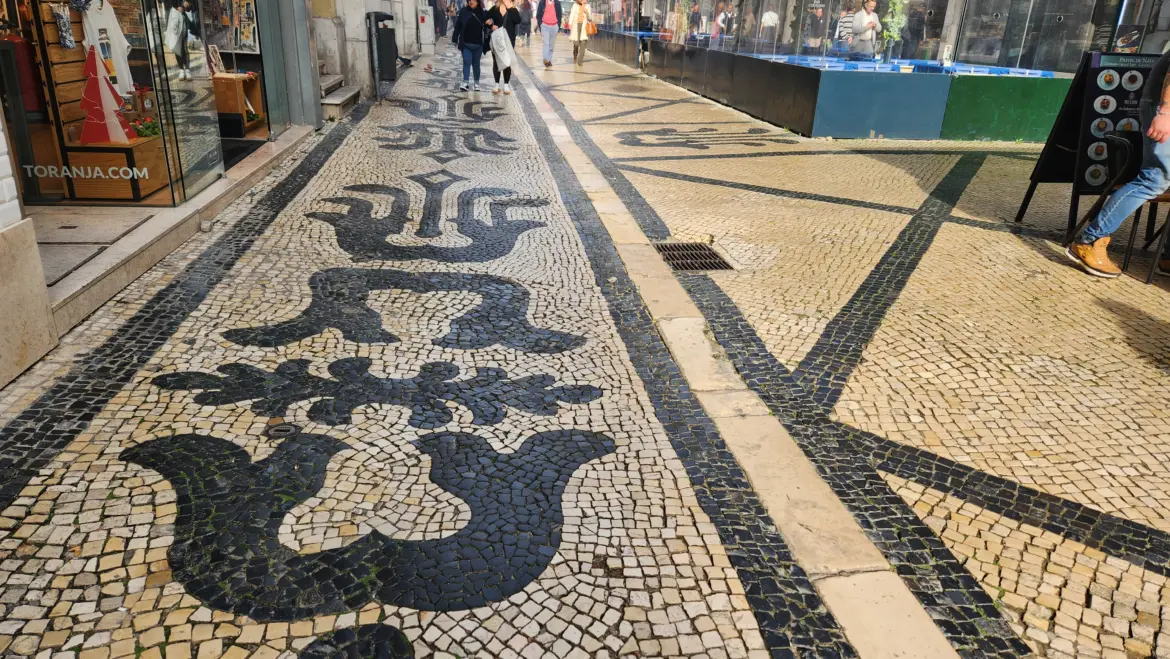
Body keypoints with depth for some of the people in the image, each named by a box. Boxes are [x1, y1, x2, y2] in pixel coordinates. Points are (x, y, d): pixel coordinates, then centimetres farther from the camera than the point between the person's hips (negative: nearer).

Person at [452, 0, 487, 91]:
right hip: (466, 44, 0)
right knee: (467, 62, -6)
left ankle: (476, 83, 22)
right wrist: (455, 39, 1)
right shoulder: (463, 12, 0)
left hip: (478, 44, 1)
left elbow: (486, 27, 4)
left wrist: (486, 42, -1)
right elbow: (458, 26, 3)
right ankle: (465, 83, -8)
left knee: (476, 63, 11)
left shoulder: (482, 13, 0)